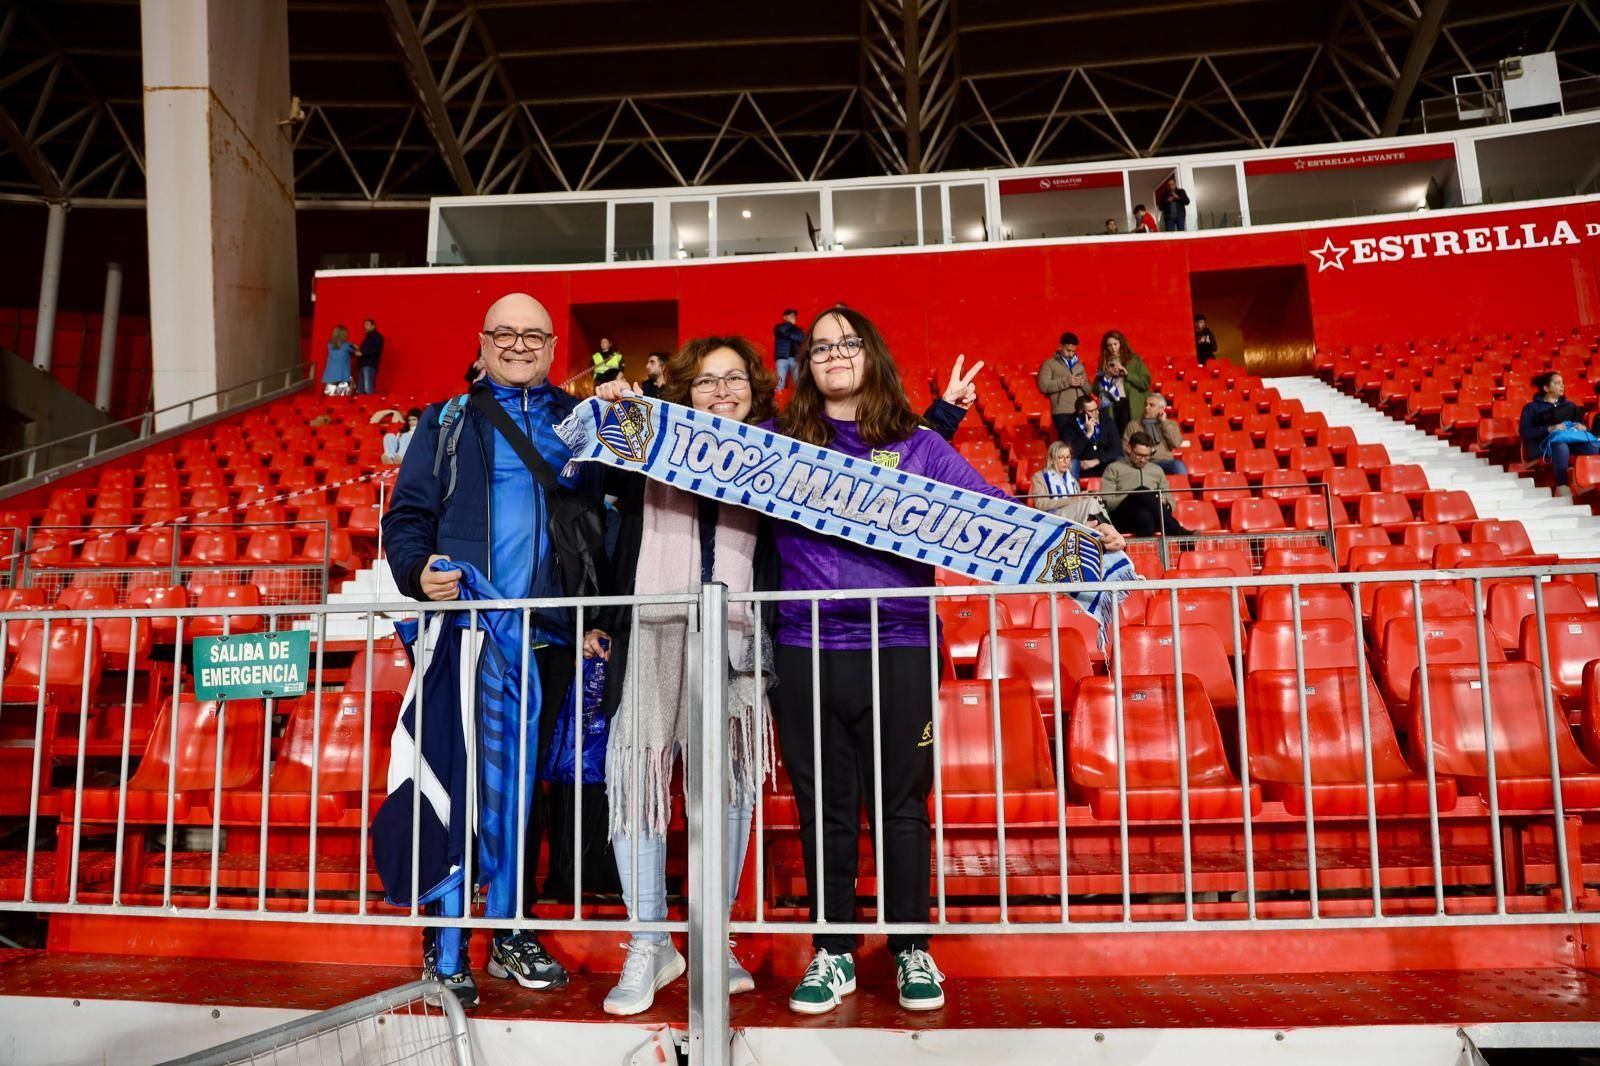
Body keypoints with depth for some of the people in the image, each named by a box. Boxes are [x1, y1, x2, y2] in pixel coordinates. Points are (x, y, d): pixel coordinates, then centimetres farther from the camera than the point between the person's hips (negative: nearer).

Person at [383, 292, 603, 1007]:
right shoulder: (448, 421, 9)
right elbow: (407, 514, 2)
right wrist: (417, 572, -15)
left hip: (549, 636, 3)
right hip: (466, 632, -2)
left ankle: (512, 936, 24)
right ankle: (444, 950, 11)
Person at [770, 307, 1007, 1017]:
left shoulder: (917, 447, 7)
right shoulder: (779, 445, 9)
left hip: (897, 652, -1)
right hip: (805, 655, 1)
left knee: (900, 805, 9)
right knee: (824, 809, 11)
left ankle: (912, 952, 27)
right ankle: (832, 955, 27)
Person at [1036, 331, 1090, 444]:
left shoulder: (1079, 365, 24)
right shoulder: (1049, 364, 8)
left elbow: (1088, 390, 22)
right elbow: (1043, 386, -8)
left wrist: (1084, 384, -1)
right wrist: (1066, 381, -14)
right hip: (1062, 413, -5)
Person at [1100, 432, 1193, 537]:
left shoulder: (1157, 470, 24)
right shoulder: (1114, 468, 12)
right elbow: (1106, 501, 1)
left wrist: (1163, 502, -2)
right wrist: (1134, 499, -12)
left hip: (1152, 515, 3)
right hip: (1123, 517, -3)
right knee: (1142, 493, -34)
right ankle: (1179, 534, -40)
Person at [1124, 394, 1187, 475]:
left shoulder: (1170, 425, 19)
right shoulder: (1133, 425, 17)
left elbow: (1177, 443, 0)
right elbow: (1125, 449, 10)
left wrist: (1164, 422, 4)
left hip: (1165, 463, 0)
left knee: (1178, 465, -35)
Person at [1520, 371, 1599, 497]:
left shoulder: (1570, 405, 30)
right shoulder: (1532, 407, 14)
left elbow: (1581, 423, 24)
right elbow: (1524, 431, -1)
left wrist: (1582, 427, -2)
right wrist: (1549, 429, -15)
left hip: (1570, 440, 4)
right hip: (1544, 443, -4)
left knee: (1595, 447, -32)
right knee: (1561, 446, -42)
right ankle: (1562, 486, -50)